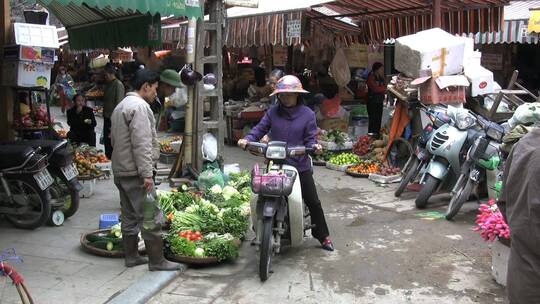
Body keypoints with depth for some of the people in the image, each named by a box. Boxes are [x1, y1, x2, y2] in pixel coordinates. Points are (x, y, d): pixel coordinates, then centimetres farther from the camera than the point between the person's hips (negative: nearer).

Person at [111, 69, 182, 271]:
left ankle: (131, 256, 23)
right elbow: (141, 144, -22)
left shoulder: (121, 106, 19)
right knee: (150, 217, -5)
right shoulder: (139, 106, -14)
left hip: (120, 171, 10)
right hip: (135, 173, -10)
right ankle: (157, 261, 0)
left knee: (129, 217, 15)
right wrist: (147, 174, -21)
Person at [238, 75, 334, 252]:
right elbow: (260, 129, 3)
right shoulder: (273, 112, 4)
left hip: (300, 165, -1)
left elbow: (310, 138, -1)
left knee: (312, 201, 5)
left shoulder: (307, 114, 0)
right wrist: (247, 139, -14)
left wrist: (314, 146, -22)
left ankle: (323, 236, 21)